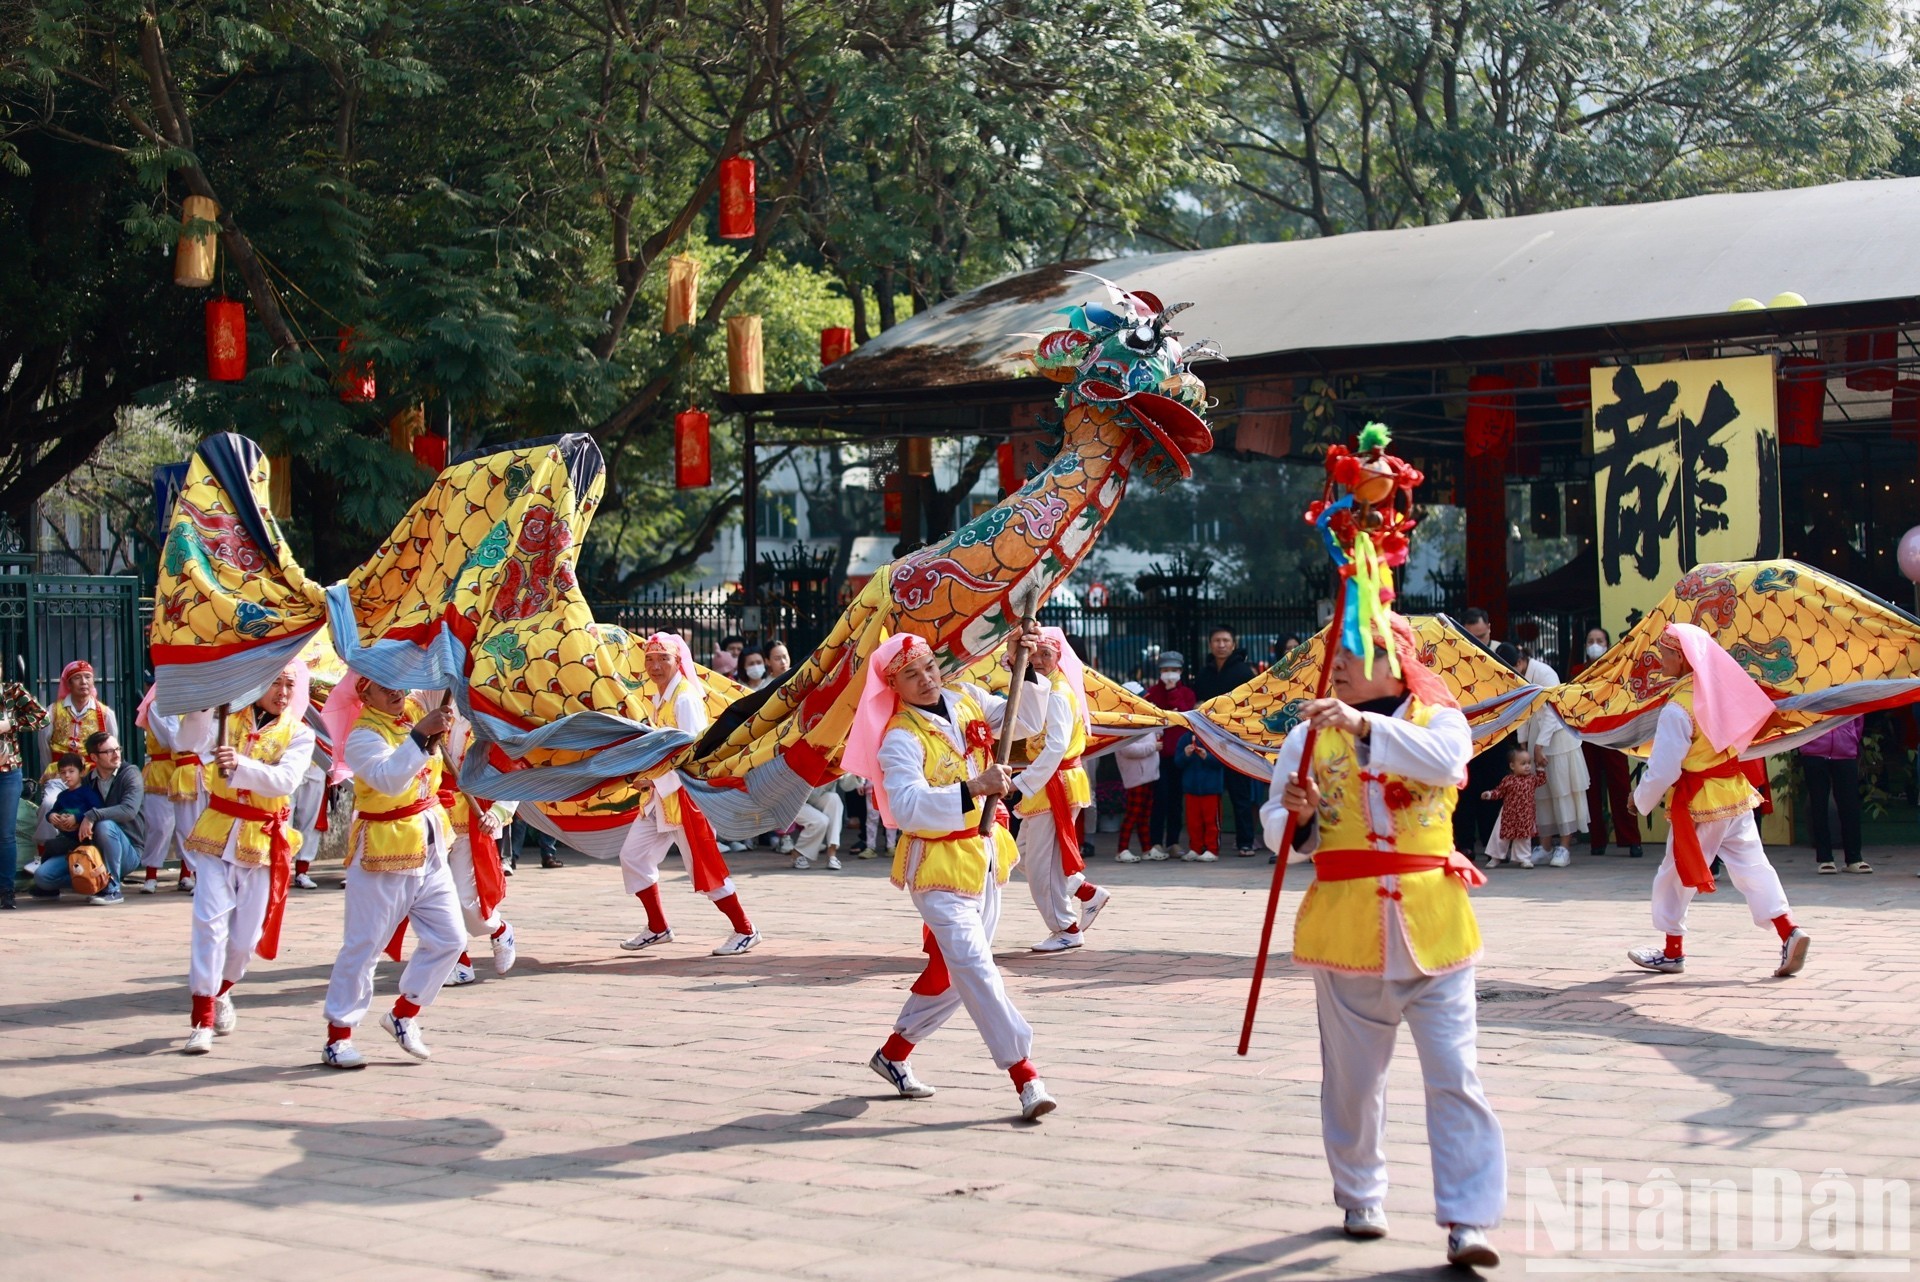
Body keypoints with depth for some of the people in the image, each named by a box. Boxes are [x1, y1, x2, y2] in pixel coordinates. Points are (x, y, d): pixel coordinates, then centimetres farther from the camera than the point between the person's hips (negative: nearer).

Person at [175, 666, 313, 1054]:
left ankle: (220, 992, 36)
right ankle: (202, 1020, -8)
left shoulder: (299, 734, 0)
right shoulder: (229, 717, 2)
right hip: (218, 831, -1)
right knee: (210, 922, -11)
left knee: (246, 934, 6)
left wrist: (241, 765, -34)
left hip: (263, 840, 1)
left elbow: (285, 780, -18)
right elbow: (190, 742, -14)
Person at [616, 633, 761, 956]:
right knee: (632, 855, 7)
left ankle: (745, 931, 5)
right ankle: (657, 928, 18)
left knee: (703, 864, -5)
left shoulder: (685, 697, -14)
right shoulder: (658, 697, 12)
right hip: (660, 792, 9)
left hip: (684, 790, -9)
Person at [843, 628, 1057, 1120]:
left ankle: (893, 1053, 33)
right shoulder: (900, 739, -15)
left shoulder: (967, 700, 5)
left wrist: (1025, 669, -10)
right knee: (974, 968, -15)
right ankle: (1025, 1076, -16)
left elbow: (1027, 720, 4)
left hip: (984, 858, 7)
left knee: (950, 970, 17)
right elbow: (906, 807, -29)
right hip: (938, 864, -7)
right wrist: (972, 789, -39)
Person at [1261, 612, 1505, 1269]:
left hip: (1431, 924, -2)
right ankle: (1359, 1197, 27)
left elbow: (1445, 757, -21)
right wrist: (1297, 815, -15)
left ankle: (1468, 1220, -4)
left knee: (1455, 1074, -6)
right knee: (1353, 1075, 9)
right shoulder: (1311, 734, 8)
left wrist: (1365, 726, -32)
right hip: (1345, 921, 2)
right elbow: (1278, 827, 8)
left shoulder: (1437, 718, 3)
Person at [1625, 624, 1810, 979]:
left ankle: (1672, 952, 18)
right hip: (1736, 792, 7)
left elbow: (1663, 770, -18)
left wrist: (1641, 800, -3)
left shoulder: (1677, 709, -20)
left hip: (1697, 803, -7)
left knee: (1674, 876, 9)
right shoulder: (1720, 692, 3)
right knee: (1751, 865, 6)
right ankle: (1789, 931, -9)